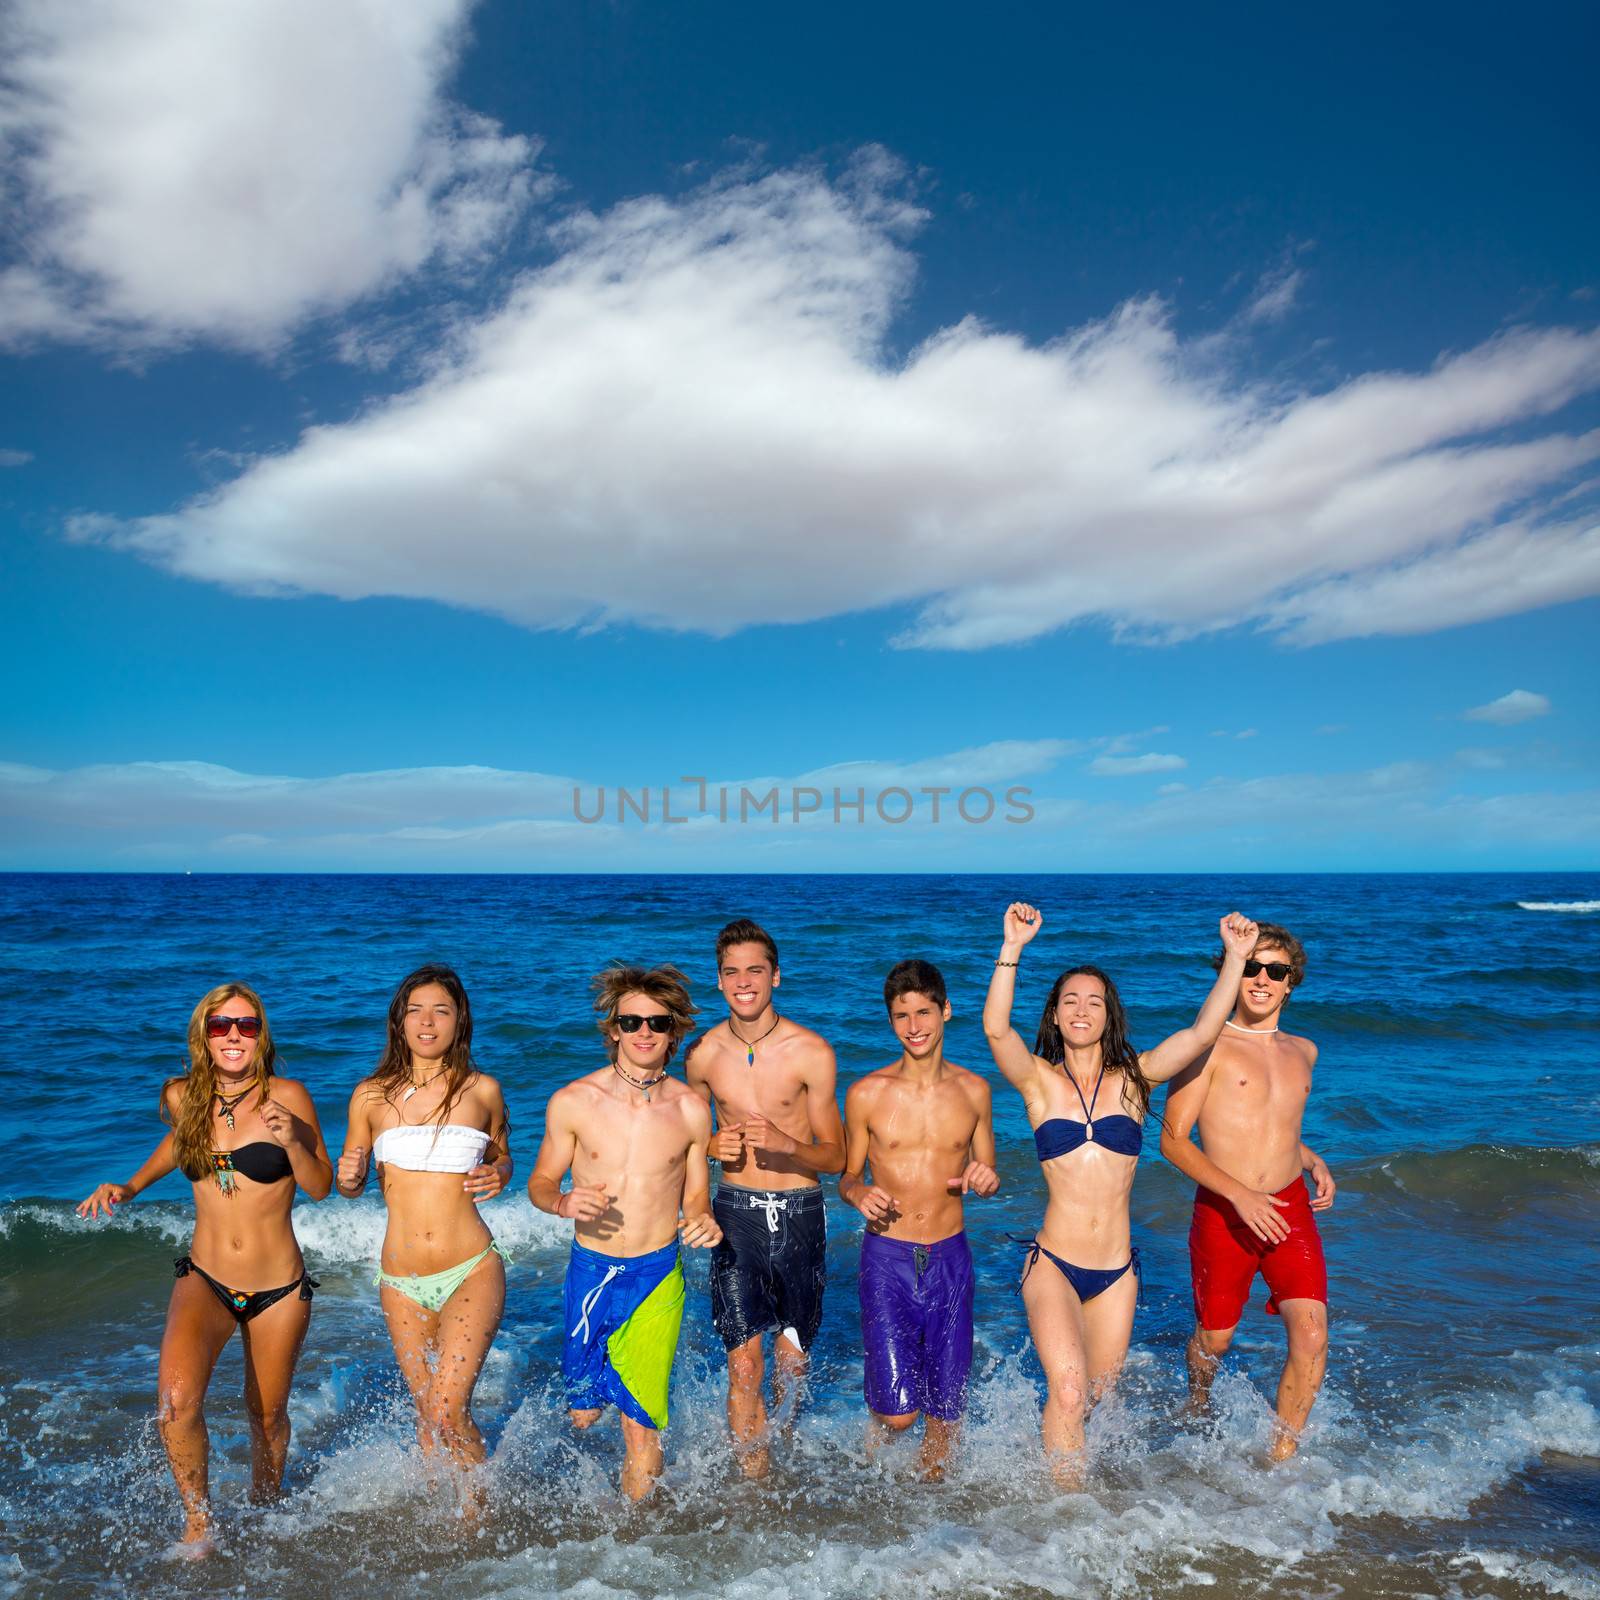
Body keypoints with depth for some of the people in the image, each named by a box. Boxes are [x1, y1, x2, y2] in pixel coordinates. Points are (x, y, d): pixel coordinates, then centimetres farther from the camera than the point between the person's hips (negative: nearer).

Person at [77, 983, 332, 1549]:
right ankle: (198, 1518, 2)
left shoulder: (286, 1096, -13)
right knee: (176, 1399, -23)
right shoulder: (182, 1096, -3)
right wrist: (128, 1188, 10)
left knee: (267, 1414, 14)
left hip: (279, 1288, -1)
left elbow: (321, 1187, -7)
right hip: (204, 1279, 2)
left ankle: (266, 1502, 45)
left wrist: (293, 1143, -25)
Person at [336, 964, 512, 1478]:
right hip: (402, 1281, 2)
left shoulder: (482, 1090, -1)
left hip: (472, 1270, -2)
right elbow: (349, 1184, 12)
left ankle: (478, 1512, 13)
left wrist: (498, 1176, -7)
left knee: (449, 1409, -12)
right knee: (426, 1412, 14)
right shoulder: (371, 1096, 1)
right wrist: (349, 1179, -10)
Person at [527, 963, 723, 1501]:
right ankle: (594, 1395, 47)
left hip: (657, 1278, 0)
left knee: (641, 1424, 2)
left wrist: (704, 1223, -15)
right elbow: (540, 1182, 4)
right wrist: (563, 1202, -18)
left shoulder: (691, 1109, -5)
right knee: (583, 1414, 12)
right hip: (590, 1272, 0)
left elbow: (695, 1197, 7)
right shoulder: (572, 1102, -8)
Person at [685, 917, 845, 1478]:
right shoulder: (702, 1054, -2)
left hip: (800, 1214, 0)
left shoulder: (812, 1052, -9)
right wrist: (713, 1145, -9)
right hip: (737, 1212, 0)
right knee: (743, 1365, -7)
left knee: (792, 1358, 14)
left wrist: (783, 1143, -24)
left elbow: (835, 1156, -4)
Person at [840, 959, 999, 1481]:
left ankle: (931, 1486, 38)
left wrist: (986, 1179, -9)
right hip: (887, 1258, -2)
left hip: (950, 1259, 2)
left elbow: (985, 1174, 14)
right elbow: (847, 1176, 6)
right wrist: (860, 1194, -17)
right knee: (899, 1412, -6)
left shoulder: (973, 1090, 2)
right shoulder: (866, 1093, -4)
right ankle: (877, 1422, 29)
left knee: (947, 1406, 10)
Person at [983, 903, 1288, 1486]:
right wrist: (1012, 949, -33)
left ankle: (1058, 1438, 48)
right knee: (1069, 1389, -19)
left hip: (1116, 1270, 3)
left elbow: (1202, 1031, -11)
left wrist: (1235, 959, -19)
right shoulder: (1038, 1080, -4)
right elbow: (995, 1029, -23)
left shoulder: (1133, 1078, 2)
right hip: (1052, 1263, -3)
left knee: (1098, 1391, 17)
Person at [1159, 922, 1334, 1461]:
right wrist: (1239, 1194, -18)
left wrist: (1314, 1162, 8)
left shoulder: (1302, 1051, 11)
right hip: (1222, 1213, -4)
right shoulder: (1208, 1047, -8)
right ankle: (1197, 1409, 45)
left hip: (1290, 1210, 4)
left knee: (1311, 1335, -12)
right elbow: (1173, 1139, -10)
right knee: (1215, 1337, 11)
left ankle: (1281, 1455, 9)